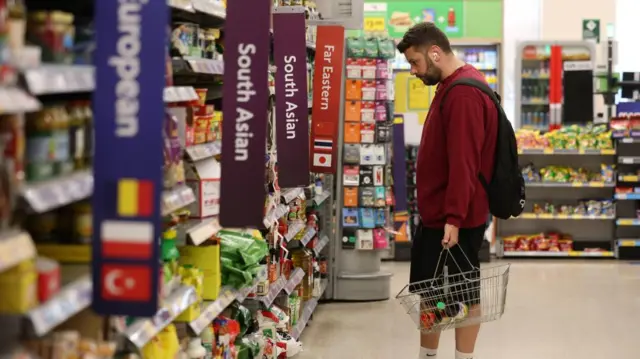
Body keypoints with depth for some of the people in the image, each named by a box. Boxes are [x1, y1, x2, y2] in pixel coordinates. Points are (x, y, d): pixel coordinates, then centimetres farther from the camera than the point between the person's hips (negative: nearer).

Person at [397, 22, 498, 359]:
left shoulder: (464, 93, -20)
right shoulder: (452, 86, 13)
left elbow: (463, 161, -25)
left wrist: (454, 217, -27)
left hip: (456, 217, -10)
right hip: (435, 212, 10)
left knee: (463, 293, 1)